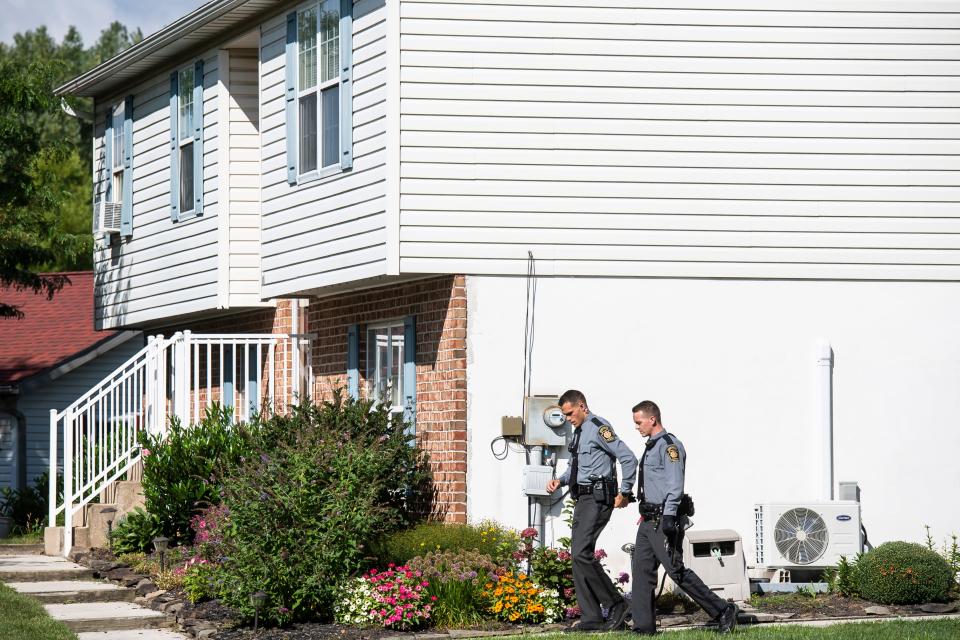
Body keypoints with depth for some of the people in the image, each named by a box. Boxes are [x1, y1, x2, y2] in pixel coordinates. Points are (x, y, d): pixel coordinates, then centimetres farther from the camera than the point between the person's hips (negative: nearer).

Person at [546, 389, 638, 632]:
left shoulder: (598, 428, -13)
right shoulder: (579, 431, 17)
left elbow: (628, 458, -18)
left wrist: (624, 493, -14)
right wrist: (560, 480, 11)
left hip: (598, 498, -10)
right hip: (582, 499, 10)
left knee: (582, 552, -18)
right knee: (579, 556, 7)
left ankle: (616, 605, -8)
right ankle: (591, 618, 10)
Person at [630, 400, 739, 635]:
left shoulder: (669, 445, -12)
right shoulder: (651, 446, 19)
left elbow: (675, 485, -19)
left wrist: (668, 516, -26)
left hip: (664, 520, -10)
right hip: (649, 520, 10)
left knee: (676, 571, -10)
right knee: (642, 570, 4)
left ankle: (723, 611, -2)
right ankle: (644, 626, 5)